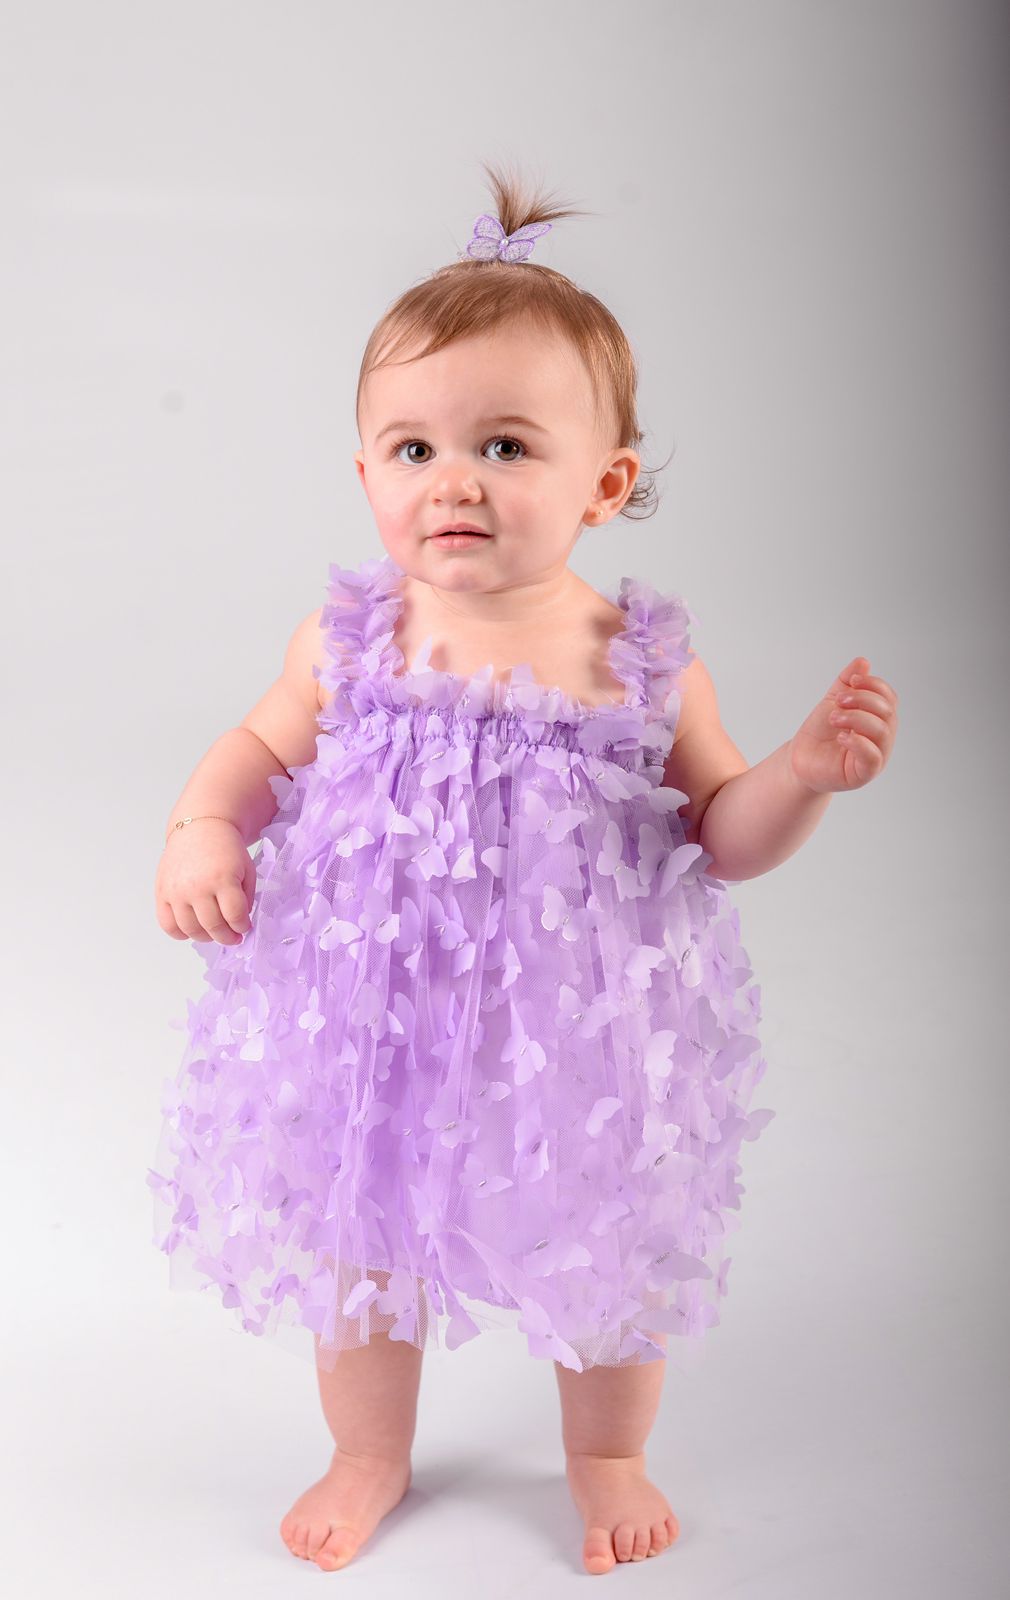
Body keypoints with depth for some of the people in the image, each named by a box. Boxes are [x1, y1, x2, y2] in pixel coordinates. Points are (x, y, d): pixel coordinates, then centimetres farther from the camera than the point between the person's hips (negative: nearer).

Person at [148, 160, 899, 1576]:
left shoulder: (640, 662, -13)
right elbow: (260, 749, 5)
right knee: (356, 1246, 20)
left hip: (580, 1023, -1)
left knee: (609, 1250, 19)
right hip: (371, 1018, 1)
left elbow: (719, 835, -3)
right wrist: (203, 830, -13)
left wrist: (804, 772, -21)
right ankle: (371, 1457, 50)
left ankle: (606, 1455, 51)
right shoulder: (349, 643, -11)